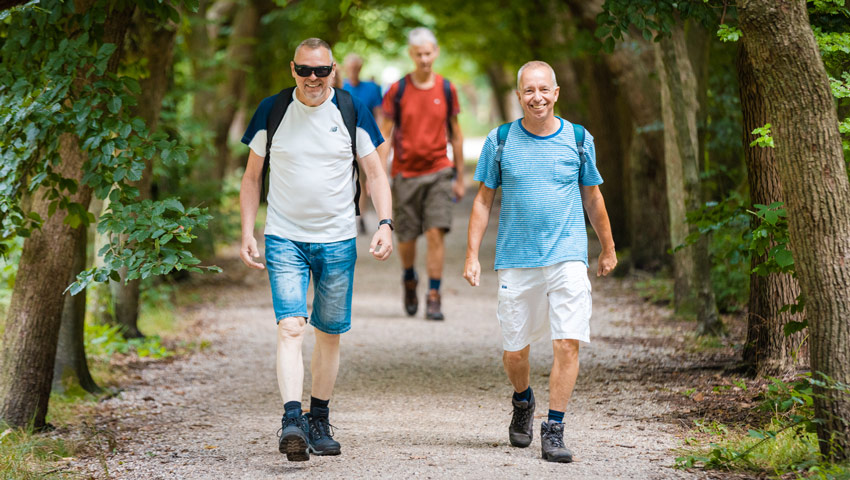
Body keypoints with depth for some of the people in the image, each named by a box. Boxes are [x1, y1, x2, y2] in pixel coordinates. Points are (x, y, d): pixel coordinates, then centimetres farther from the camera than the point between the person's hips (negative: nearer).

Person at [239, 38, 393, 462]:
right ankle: (291, 420, -27)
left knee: (330, 333, 8)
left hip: (337, 240, 1)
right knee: (290, 326, -17)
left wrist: (385, 224, -11)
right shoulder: (271, 112, 0)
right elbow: (251, 177, 8)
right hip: (284, 238, -1)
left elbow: (375, 174, 3)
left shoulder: (353, 112, -1)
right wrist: (247, 233, 1)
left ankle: (319, 420, 22)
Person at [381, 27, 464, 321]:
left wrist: (460, 178, 11)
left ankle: (434, 297, -8)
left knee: (436, 233, -13)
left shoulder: (446, 90, 3)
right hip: (405, 173, 0)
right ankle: (409, 280, 37)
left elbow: (455, 135, 11)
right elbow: (385, 136, 0)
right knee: (406, 239, 6)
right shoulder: (397, 91, -2)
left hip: (439, 171, 0)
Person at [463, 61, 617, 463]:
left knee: (568, 343, -12)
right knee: (514, 350, 6)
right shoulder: (500, 142, 2)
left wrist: (608, 249, 22)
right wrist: (472, 255, 1)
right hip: (516, 261, 1)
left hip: (568, 258, 0)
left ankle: (554, 430, -3)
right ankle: (523, 402, 38)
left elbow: (592, 198, 15)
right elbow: (483, 200, 7)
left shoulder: (578, 140, 4)